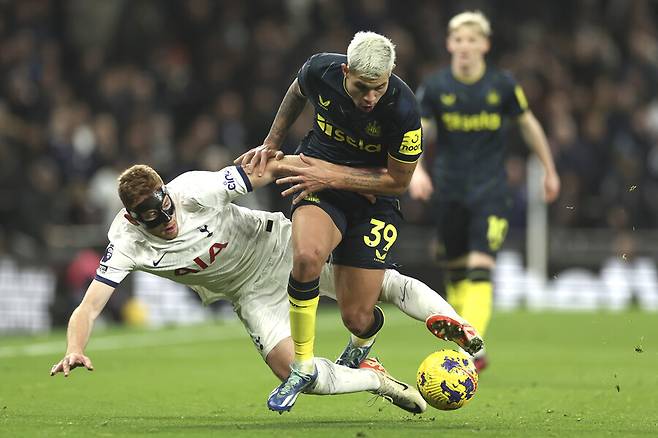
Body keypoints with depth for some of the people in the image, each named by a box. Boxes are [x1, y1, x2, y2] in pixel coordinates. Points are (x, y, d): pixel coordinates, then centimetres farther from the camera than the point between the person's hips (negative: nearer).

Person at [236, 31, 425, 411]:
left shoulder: (403, 110, -26)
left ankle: (366, 337, 38)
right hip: (320, 182, 2)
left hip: (373, 198, -2)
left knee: (357, 318, -5)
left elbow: (398, 180, -13)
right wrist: (272, 144, 14)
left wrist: (333, 177, -20)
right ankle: (303, 366, -14)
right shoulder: (319, 70, -16)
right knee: (307, 255, -33)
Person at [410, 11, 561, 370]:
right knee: (456, 270, 9)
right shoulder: (435, 86, -3)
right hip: (449, 189, 2)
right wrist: (416, 171, -23)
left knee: (480, 269, -16)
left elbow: (528, 125, 11)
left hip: (491, 190, -2)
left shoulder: (502, 85, -3)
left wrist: (549, 171, 19)